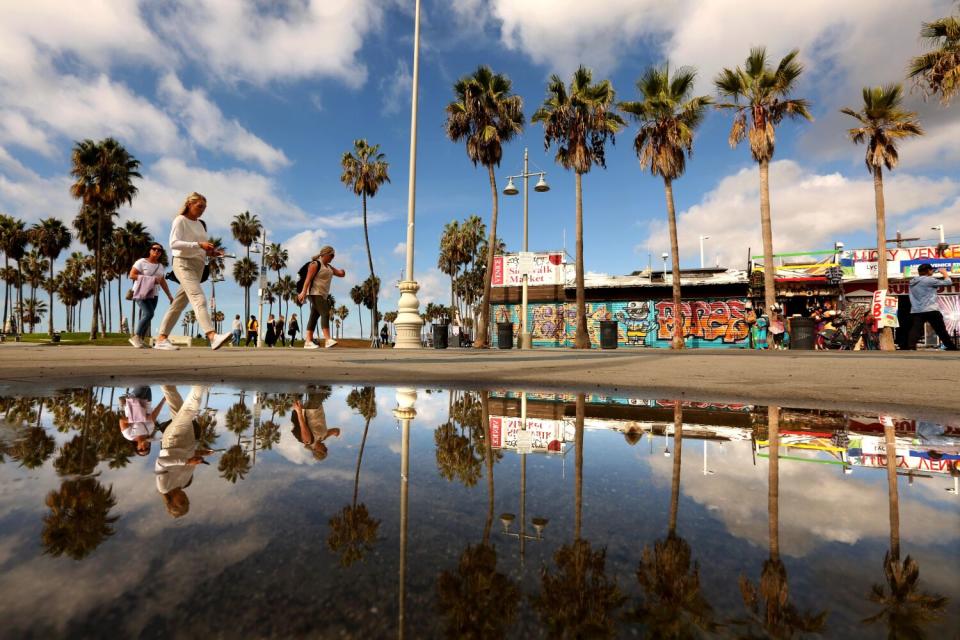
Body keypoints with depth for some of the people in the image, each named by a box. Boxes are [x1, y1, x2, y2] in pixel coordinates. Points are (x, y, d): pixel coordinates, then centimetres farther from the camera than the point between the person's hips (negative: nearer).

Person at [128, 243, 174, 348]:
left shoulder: (160, 266, 13)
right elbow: (132, 275, -12)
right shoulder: (142, 262, -4)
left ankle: (140, 339, 7)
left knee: (146, 317, 1)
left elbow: (163, 282, 17)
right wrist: (151, 279, -16)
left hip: (152, 294, 6)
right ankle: (136, 337, -9)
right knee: (149, 313, -21)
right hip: (141, 292, -6)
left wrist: (169, 296, 13)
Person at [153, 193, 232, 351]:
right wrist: (199, 245, -25)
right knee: (199, 299, -24)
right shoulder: (180, 220, -3)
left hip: (198, 265, 8)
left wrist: (210, 252, 1)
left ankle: (161, 339, 15)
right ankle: (213, 337, -39)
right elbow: (174, 243, -16)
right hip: (184, 263, -8)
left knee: (179, 303, 8)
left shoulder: (199, 224, 20)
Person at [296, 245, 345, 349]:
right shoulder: (315, 264, -8)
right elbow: (308, 278, -16)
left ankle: (308, 342, 3)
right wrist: (303, 292, -25)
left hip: (322, 295, 9)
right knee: (325, 314, -21)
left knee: (314, 317, 4)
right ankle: (328, 340, -30)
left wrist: (342, 271, -6)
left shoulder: (328, 266, 18)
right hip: (315, 293, -9)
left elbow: (341, 274, 18)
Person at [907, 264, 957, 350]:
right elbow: (948, 282, 3)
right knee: (942, 331, 10)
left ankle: (910, 348, -20)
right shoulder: (929, 280, -5)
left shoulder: (913, 282, 14)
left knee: (915, 332, -6)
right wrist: (945, 273, 19)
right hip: (931, 310, -4)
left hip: (916, 311, 4)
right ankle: (951, 348, 20)